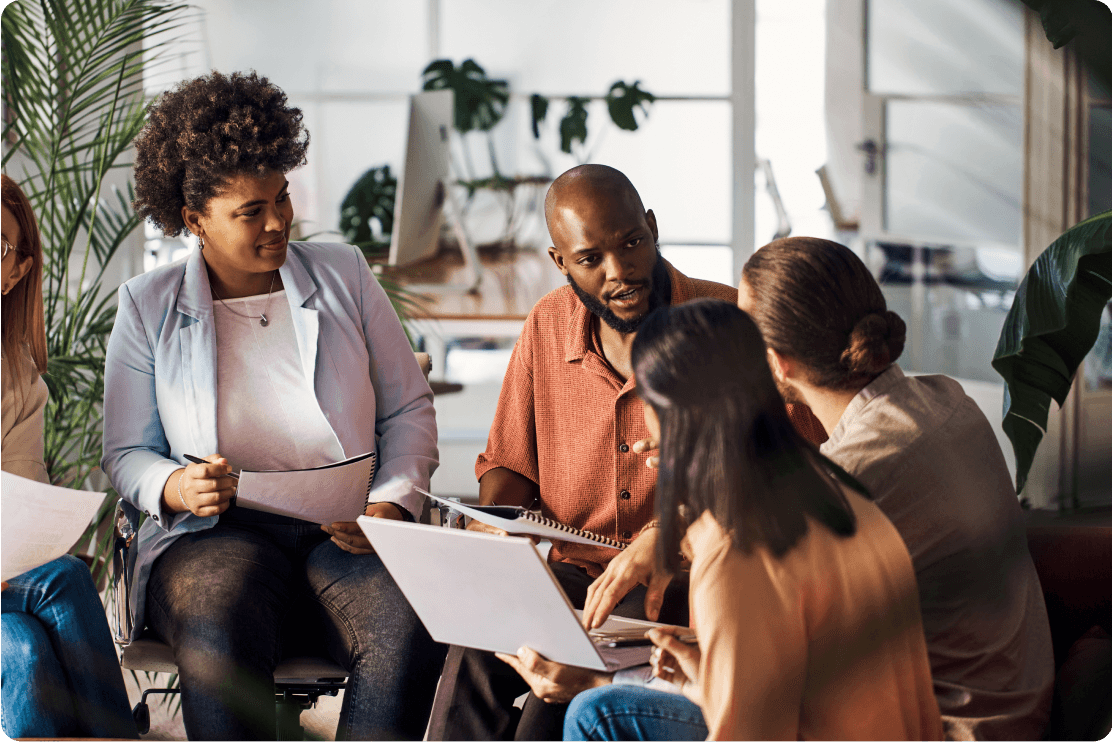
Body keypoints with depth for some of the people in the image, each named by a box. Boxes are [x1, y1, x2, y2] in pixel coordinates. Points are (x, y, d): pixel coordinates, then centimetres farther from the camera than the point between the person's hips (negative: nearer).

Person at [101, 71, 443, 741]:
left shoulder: (344, 276, 12)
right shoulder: (147, 307, 9)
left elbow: (408, 408, 14)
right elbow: (127, 453, 11)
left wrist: (392, 504, -5)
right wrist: (176, 487, -13)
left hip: (344, 534, 1)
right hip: (214, 535, -1)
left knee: (411, 631, -32)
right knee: (220, 639, -37)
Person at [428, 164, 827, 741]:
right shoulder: (546, 328, 10)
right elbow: (507, 466, 21)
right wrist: (490, 533, -3)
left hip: (691, 583, -4)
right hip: (570, 571, 4)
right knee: (477, 646, -27)